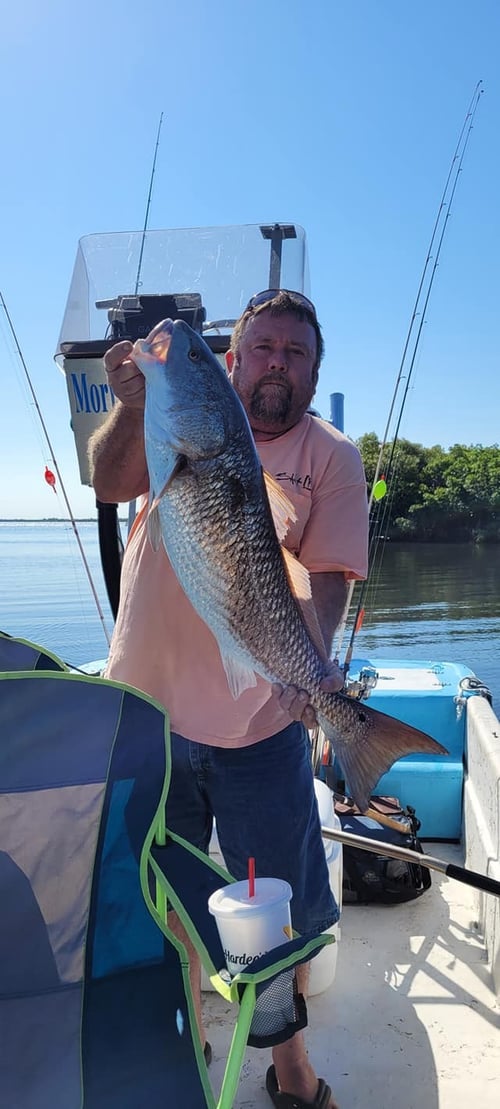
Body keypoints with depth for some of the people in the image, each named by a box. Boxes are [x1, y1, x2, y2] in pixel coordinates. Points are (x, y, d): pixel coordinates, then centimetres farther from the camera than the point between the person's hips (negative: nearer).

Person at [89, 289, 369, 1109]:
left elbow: (329, 576, -8)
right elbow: (111, 483, -10)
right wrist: (132, 406, -29)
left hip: (258, 724, -2)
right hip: (146, 705, 2)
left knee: (281, 906, 11)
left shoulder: (330, 456, 0)